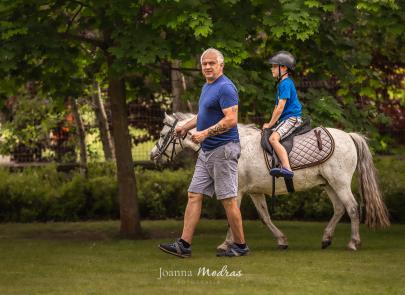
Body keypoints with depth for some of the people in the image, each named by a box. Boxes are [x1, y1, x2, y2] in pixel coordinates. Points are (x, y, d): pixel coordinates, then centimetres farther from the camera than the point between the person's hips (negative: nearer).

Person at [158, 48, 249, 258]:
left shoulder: (225, 88, -14)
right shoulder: (207, 87, 17)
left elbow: (231, 120, -23)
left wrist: (205, 133, -24)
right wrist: (185, 127, 21)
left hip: (223, 150, -10)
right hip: (206, 152, 10)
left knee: (228, 199, -4)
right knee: (194, 195, 4)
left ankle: (240, 246, 4)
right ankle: (184, 245, 2)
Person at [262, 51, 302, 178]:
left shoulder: (286, 84, -14)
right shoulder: (281, 83, 19)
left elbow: (280, 107, -18)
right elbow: (277, 106, 25)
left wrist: (270, 124, -11)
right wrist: (271, 123, 17)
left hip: (292, 118, -11)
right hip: (285, 119, 11)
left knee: (273, 138, -30)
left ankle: (286, 168, -44)